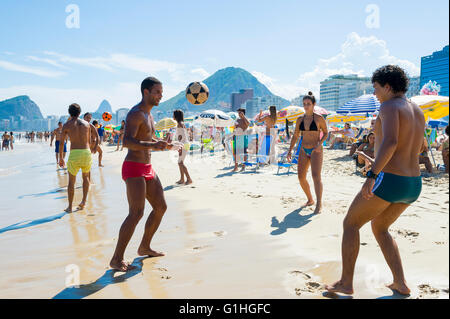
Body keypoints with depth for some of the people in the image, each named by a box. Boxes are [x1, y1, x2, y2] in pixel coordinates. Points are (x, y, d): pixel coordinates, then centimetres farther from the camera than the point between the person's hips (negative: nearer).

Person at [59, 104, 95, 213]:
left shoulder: (66, 125, 4)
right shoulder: (86, 124, 9)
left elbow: (61, 143, 6)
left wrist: (61, 157, 16)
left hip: (74, 154, -2)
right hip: (86, 152, 2)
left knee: (71, 181, 10)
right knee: (86, 176, 24)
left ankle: (70, 206, 14)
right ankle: (84, 200, 13)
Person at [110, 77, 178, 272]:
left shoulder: (148, 114, 17)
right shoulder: (136, 113, -13)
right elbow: (127, 141, -27)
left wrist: (164, 146, 12)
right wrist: (153, 145, -39)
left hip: (147, 169, 10)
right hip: (133, 169, -10)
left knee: (161, 207, 12)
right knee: (136, 213, -18)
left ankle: (144, 248, 25)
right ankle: (116, 259, -10)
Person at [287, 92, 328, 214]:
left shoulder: (319, 118, -6)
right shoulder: (300, 119, 6)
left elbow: (325, 133, 2)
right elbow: (295, 136, 12)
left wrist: (320, 143, -15)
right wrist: (290, 151, 6)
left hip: (316, 150, -5)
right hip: (304, 150, 5)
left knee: (316, 176, -15)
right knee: (301, 177, 2)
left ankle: (319, 204, -8)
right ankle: (310, 200, 21)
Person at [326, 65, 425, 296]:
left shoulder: (390, 106, -11)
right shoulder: (417, 111, 15)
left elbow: (390, 141, -29)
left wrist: (371, 176, -34)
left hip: (388, 181, -9)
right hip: (414, 184, 9)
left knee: (350, 224, 8)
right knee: (379, 228, 25)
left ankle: (346, 283, 11)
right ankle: (401, 284, 21)